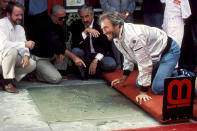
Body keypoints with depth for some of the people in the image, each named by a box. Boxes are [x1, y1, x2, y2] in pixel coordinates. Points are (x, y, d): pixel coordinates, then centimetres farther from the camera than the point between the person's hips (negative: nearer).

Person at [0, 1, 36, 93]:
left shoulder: (20, 28, 7)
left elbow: (23, 47, 2)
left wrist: (26, 55, -22)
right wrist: (25, 44, -34)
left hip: (12, 58, 7)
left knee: (32, 64, -12)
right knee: (12, 50, -36)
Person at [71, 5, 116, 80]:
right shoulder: (76, 25, -3)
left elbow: (106, 45, -12)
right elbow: (75, 43, -16)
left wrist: (95, 61, -22)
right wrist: (86, 31, -30)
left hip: (99, 54, -1)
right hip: (84, 55, 1)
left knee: (111, 64, -30)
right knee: (75, 51, -30)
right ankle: (84, 73, -8)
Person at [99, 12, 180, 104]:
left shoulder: (134, 36, -36)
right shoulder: (116, 37, -5)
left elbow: (144, 64, -33)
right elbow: (128, 56, 14)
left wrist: (143, 92, -28)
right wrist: (124, 77, 12)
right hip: (154, 57, 10)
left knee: (157, 88, -22)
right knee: (139, 84, 11)